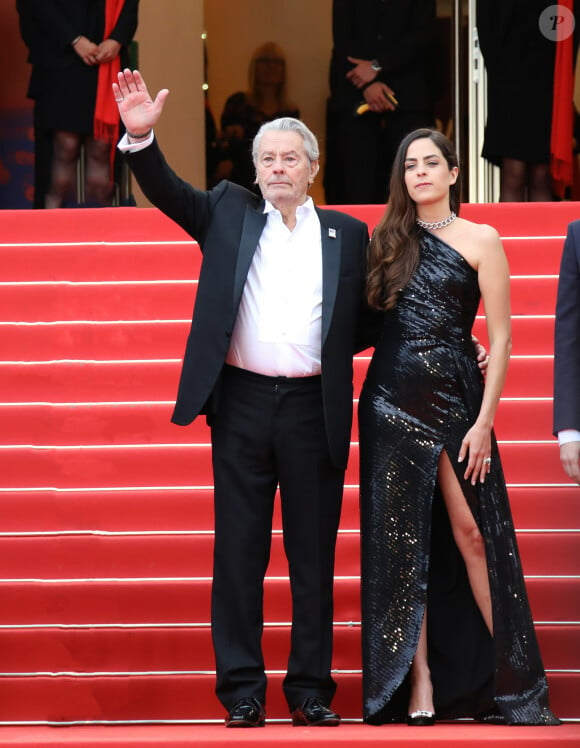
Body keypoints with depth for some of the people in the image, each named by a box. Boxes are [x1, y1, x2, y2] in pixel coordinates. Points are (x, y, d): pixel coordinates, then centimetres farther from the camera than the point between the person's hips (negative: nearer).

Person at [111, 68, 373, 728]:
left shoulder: (346, 233, 10)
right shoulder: (229, 214, 10)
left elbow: (363, 324, 12)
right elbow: (167, 191, -1)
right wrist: (140, 137, -19)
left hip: (315, 409, 0)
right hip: (243, 406, 0)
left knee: (314, 557, 5)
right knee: (238, 552, 3)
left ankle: (311, 691, 12)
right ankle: (241, 691, 8)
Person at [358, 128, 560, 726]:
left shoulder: (480, 240, 1)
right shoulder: (388, 241, 10)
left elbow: (500, 338, -2)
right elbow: (370, 318, 13)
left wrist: (484, 419, -9)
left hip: (455, 400, -3)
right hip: (392, 400, 3)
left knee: (472, 533, -8)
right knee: (402, 541, 1)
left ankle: (511, 675, -1)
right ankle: (420, 680, 4)